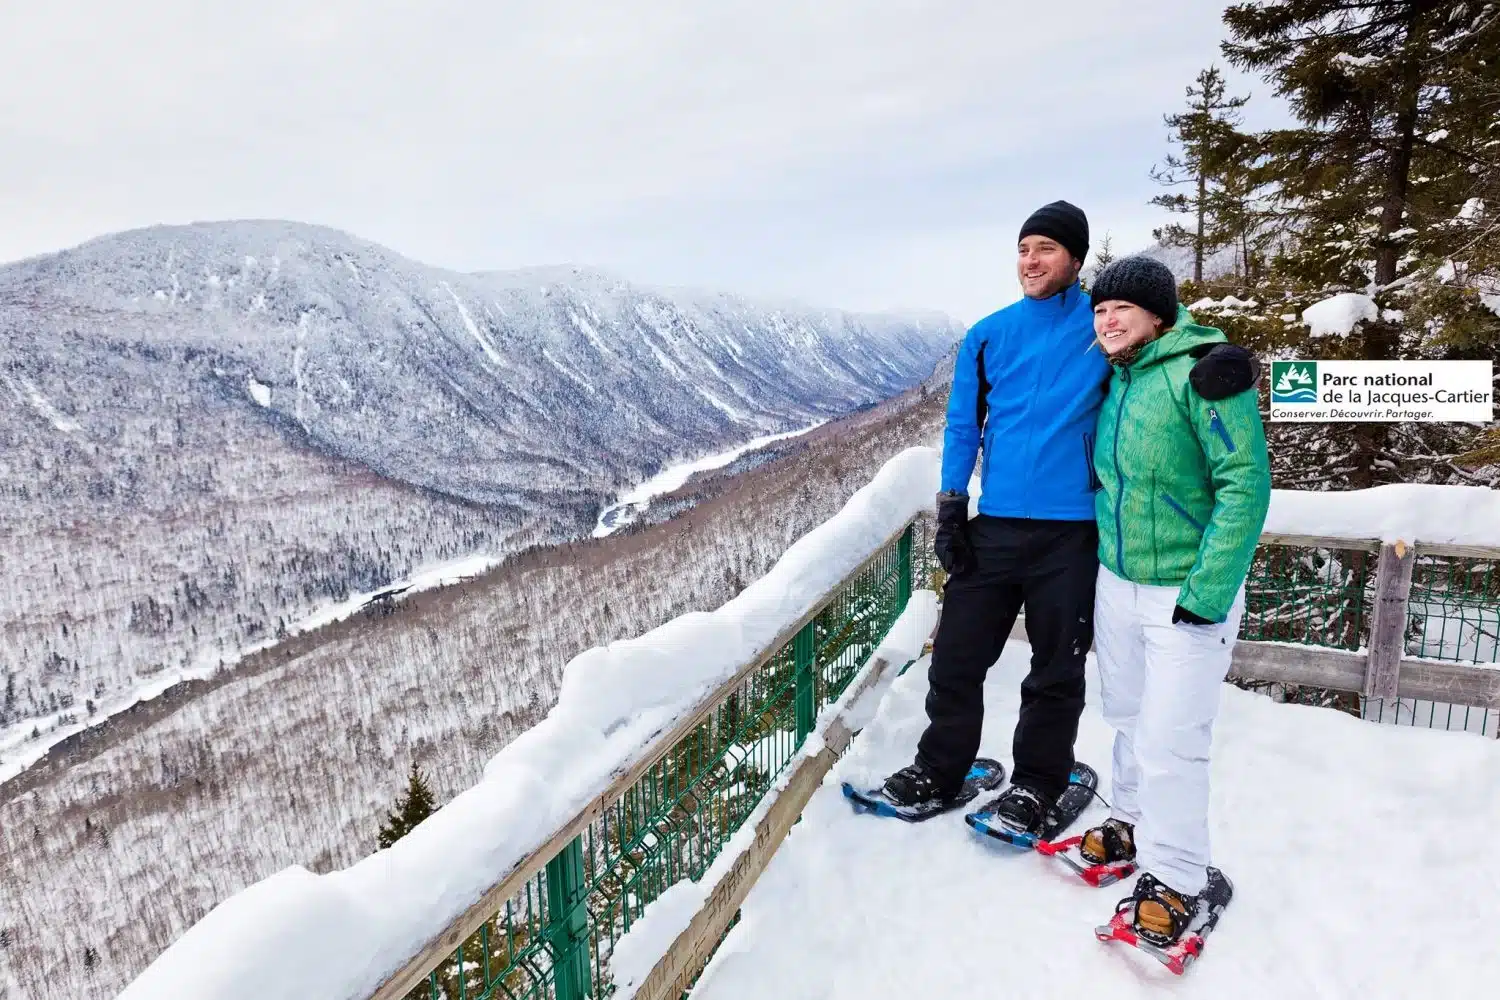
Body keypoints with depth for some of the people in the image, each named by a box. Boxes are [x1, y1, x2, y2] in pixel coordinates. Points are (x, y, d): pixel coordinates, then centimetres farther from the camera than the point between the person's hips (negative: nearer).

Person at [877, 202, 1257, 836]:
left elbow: (1168, 350, 3)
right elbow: (963, 425, 9)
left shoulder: (1105, 327, 0)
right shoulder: (988, 335, 8)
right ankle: (940, 769, 27)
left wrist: (1216, 365, -22)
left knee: (1057, 667, 11)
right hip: (993, 526, 3)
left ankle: (1037, 782, 30)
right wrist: (950, 508, 3)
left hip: (1071, 532, -2)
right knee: (956, 655, 8)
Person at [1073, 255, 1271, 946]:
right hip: (1116, 582, 7)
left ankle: (1175, 877, 18)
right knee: (1128, 717, 19)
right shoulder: (1114, 379, 6)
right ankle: (1132, 822, 40)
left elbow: (1245, 484, -20)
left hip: (1187, 594, -7)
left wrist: (1206, 595, -22)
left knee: (1170, 741, -1)